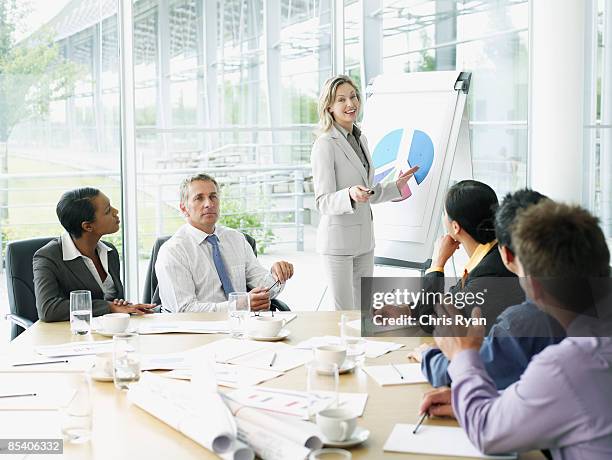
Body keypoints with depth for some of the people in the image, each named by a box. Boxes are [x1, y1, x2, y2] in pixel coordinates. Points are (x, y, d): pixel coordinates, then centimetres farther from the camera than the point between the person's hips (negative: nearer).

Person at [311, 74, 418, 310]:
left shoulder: (360, 139, 13)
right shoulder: (325, 144, -12)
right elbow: (323, 202, -17)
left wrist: (396, 187, 23)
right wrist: (350, 195, -34)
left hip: (364, 238, 8)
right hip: (338, 238, -8)